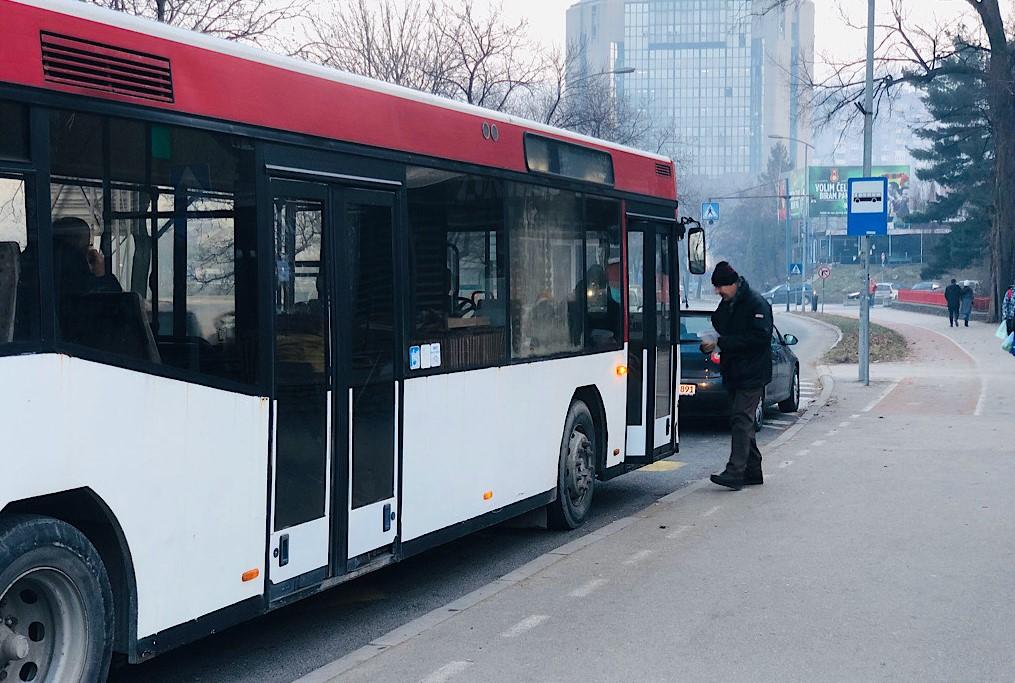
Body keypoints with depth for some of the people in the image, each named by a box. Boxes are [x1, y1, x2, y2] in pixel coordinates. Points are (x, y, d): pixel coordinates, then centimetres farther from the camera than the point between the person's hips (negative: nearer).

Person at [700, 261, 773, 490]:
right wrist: (710, 343, 1)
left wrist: (722, 343, -21)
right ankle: (753, 471, 19)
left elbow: (760, 336, -21)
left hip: (752, 374, -9)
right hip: (733, 374, 9)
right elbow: (720, 329, 25)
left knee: (741, 420, -14)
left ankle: (735, 472, -19)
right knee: (741, 422, 12)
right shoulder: (726, 304, 14)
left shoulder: (756, 304, -12)